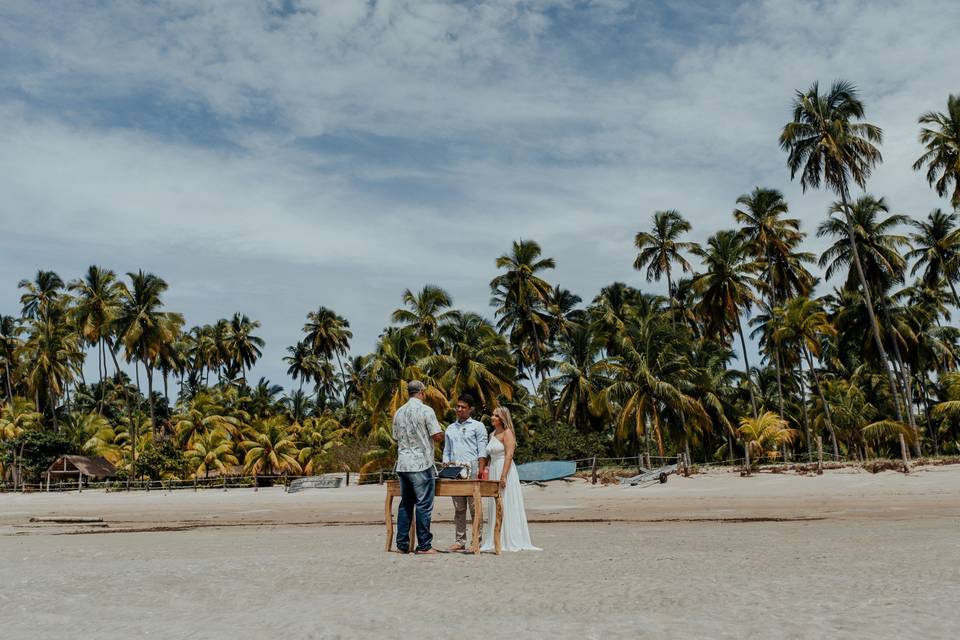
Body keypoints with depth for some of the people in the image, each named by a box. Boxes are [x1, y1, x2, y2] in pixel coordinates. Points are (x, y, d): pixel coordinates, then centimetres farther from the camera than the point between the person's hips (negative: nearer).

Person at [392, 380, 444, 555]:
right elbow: (437, 436, -11)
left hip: (402, 464, 6)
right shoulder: (425, 410, -9)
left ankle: (402, 544, 13)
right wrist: (442, 435, 11)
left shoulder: (399, 412, 10)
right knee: (424, 505, 0)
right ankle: (424, 545, 2)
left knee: (405, 504, 12)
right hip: (421, 464, -6)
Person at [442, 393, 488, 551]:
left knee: (475, 507, -4)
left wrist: (480, 470, -11)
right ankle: (460, 541, 9)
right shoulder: (450, 429, 21)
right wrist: (446, 464, 5)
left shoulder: (477, 426, 7)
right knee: (458, 508, 5)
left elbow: (482, 450, 0)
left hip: (472, 471, -4)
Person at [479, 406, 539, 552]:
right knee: (494, 507, 9)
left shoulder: (507, 433, -8)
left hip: (505, 470, -8)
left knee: (506, 506, -5)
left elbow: (509, 455, -16)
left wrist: (503, 476, -22)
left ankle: (511, 542, 2)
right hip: (493, 472, 8)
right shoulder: (492, 434, 16)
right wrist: (481, 469, 11)